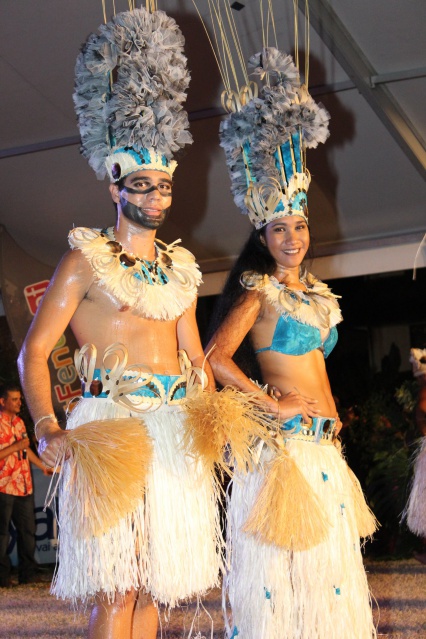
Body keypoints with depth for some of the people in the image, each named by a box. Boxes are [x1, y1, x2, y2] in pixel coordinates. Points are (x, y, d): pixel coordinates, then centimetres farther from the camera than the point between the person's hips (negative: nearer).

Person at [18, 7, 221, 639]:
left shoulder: (180, 268, 18)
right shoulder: (87, 257, 1)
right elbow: (34, 352, -4)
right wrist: (47, 428, -18)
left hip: (177, 425, 6)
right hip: (111, 420, -6)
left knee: (151, 584, 9)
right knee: (116, 586, -8)